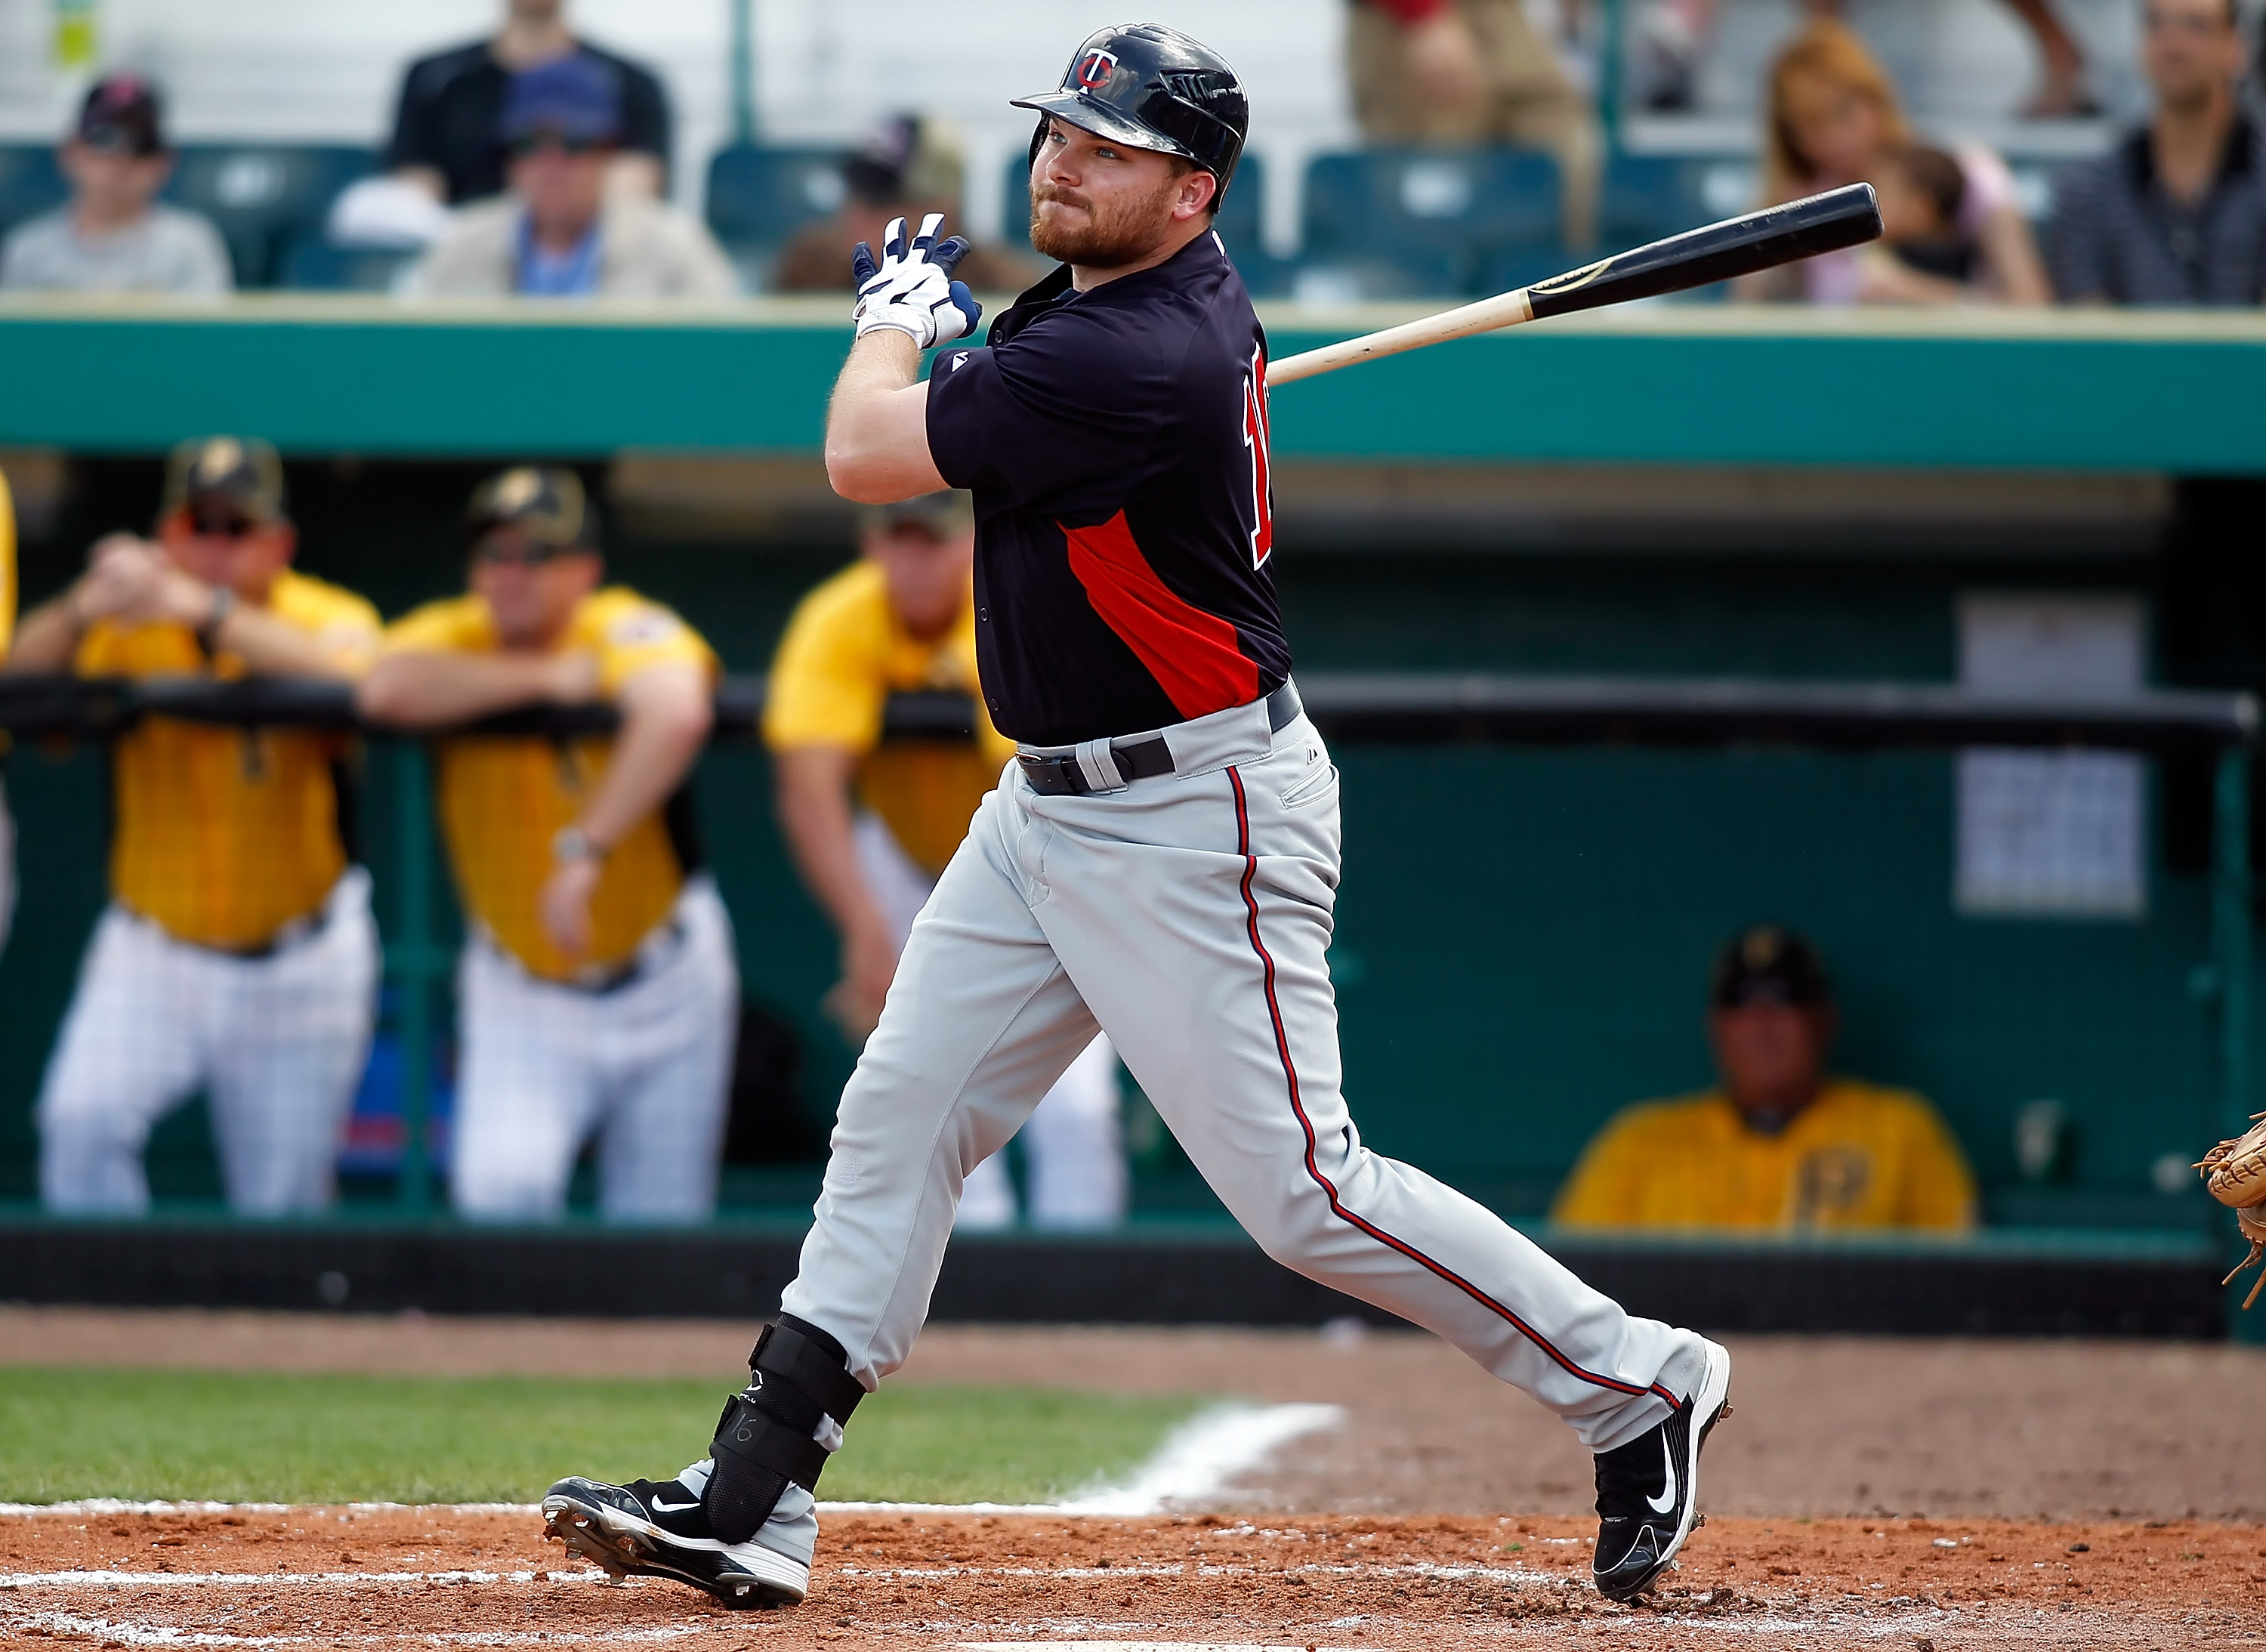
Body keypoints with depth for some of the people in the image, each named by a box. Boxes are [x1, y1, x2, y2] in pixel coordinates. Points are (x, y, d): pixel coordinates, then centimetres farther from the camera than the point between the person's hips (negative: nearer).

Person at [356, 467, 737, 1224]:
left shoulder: (629, 632, -14)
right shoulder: (452, 637, -6)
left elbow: (676, 716, -38)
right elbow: (386, 691, -30)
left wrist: (585, 850, -46)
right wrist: (546, 678, -23)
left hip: (663, 985, -1)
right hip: (521, 997, 1)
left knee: (659, 1227, 6)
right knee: (501, 1187, -22)